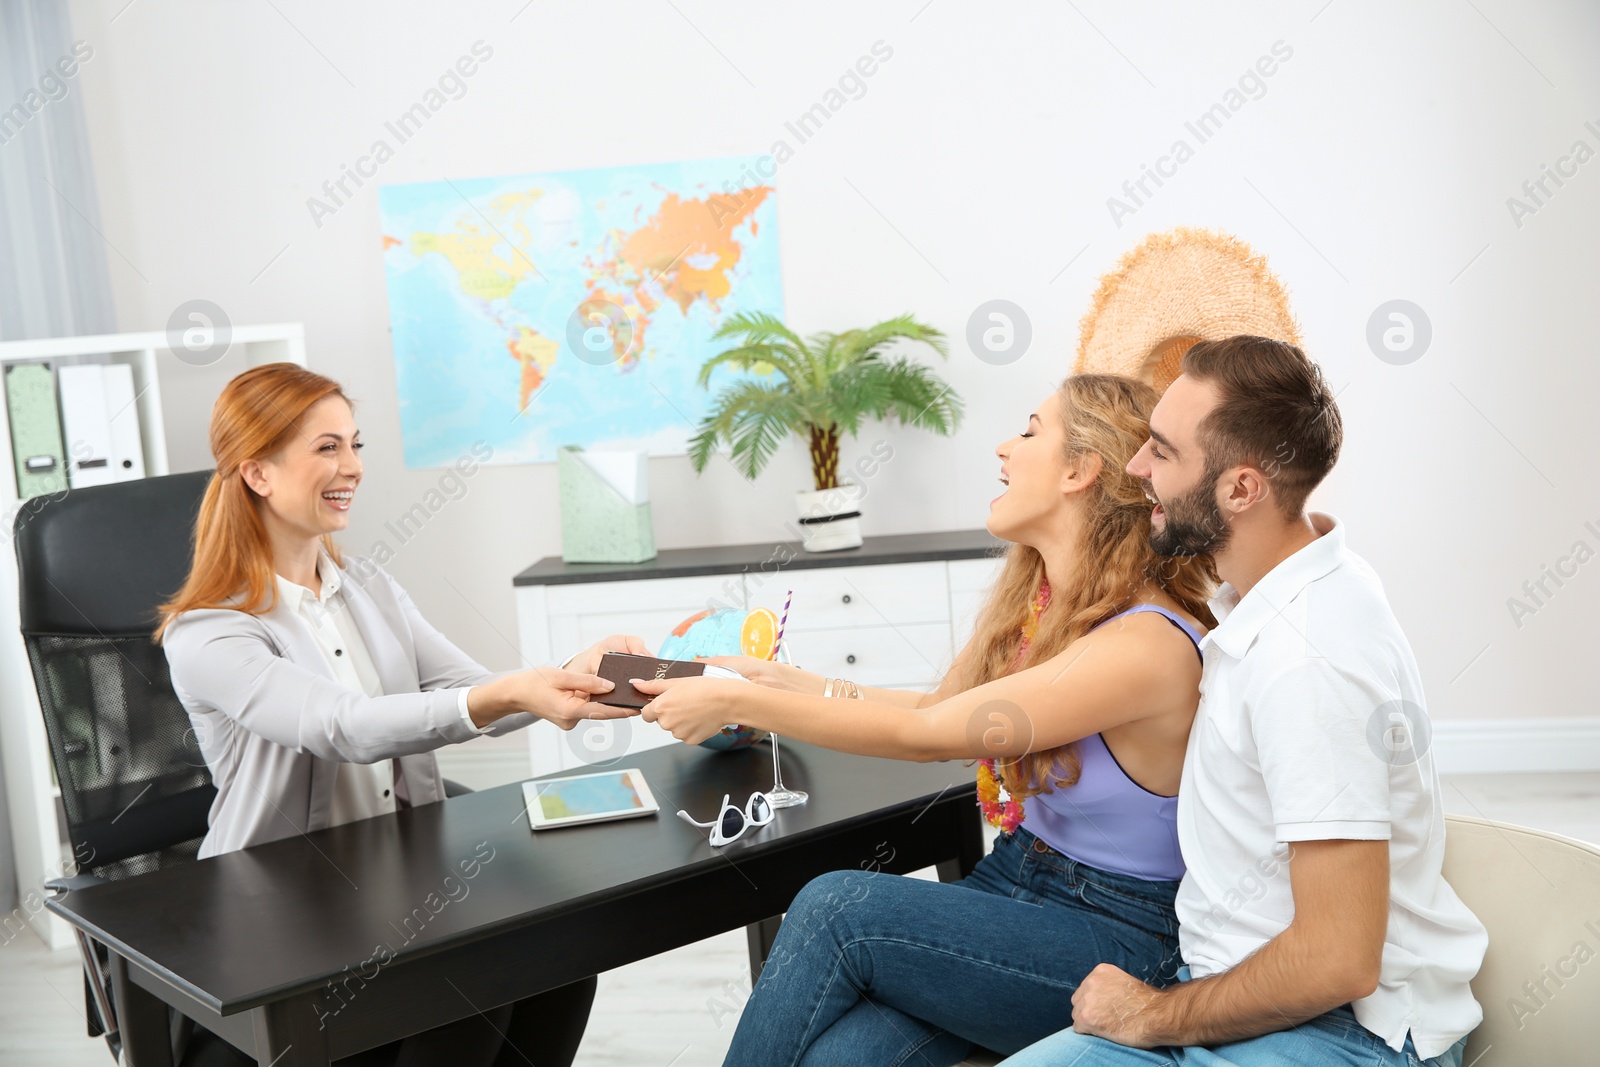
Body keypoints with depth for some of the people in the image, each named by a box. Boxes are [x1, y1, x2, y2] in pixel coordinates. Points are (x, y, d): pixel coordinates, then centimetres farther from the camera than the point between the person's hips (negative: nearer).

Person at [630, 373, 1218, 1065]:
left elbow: (924, 736, -20)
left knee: (837, 907, -23)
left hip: (1113, 937, -6)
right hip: (1014, 877, 6)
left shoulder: (1148, 645, -23)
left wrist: (736, 704, -14)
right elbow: (937, 710, 14)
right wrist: (777, 679, 11)